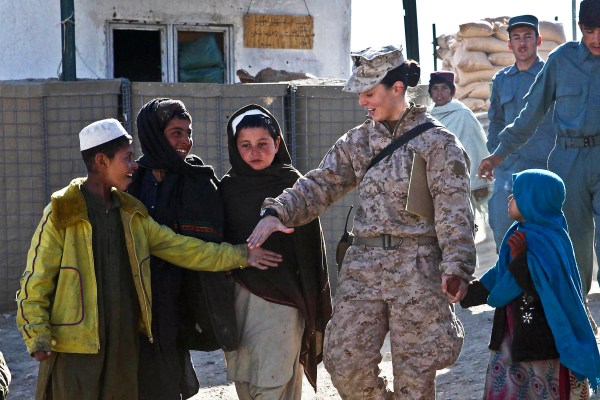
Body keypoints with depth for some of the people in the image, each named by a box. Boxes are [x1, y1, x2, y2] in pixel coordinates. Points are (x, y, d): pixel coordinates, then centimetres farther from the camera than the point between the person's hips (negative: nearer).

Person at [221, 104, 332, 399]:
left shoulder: (293, 184, -2)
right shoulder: (229, 187, 8)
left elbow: (310, 246, -1)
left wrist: (314, 306, -3)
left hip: (281, 298, -4)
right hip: (239, 295, 4)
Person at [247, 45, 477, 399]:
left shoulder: (437, 142, -4)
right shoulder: (358, 141, 12)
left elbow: (454, 212, -9)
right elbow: (320, 185, 6)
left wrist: (455, 268, -20)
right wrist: (276, 213, -10)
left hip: (417, 267, -5)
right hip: (363, 266, 5)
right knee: (345, 364, 0)